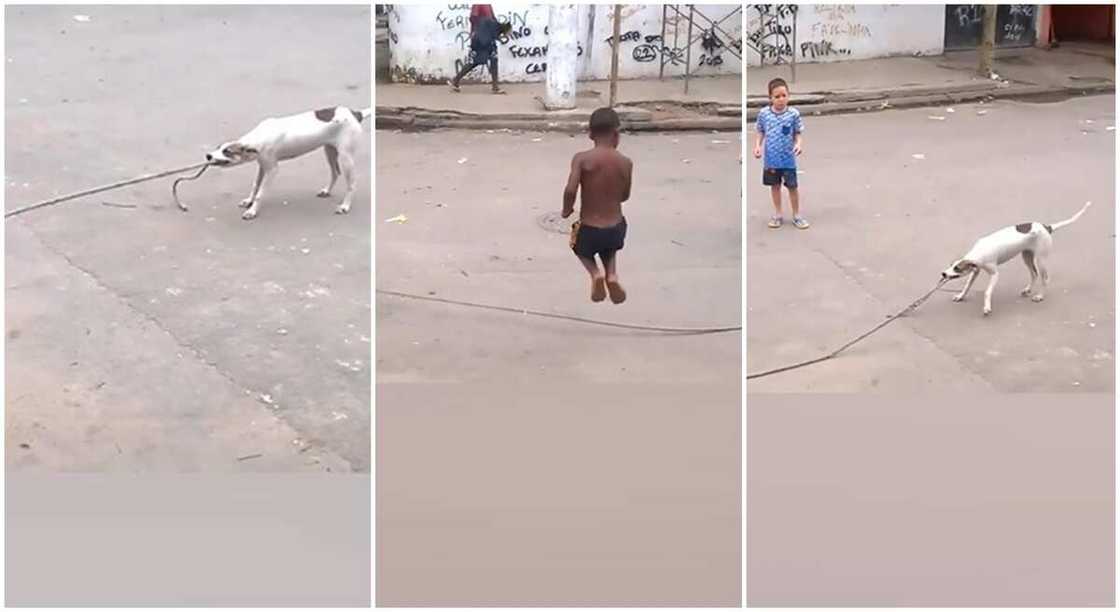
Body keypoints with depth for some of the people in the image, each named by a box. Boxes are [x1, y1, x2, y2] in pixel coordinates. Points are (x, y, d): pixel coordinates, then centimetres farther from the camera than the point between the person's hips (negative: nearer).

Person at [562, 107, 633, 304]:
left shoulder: (582, 158, -13)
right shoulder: (625, 163, -5)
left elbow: (570, 190, -24)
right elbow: (624, 196, 7)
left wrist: (566, 210, -5)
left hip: (589, 231, -2)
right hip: (616, 229, 2)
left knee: (580, 248, 34)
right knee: (609, 247, 38)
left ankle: (595, 273, 4)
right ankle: (612, 274, 8)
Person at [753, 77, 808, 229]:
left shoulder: (794, 113, -10)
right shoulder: (763, 113, -7)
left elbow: (798, 133, -1)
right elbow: (760, 132, 5)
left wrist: (798, 144, -19)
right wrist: (757, 146, -8)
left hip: (788, 158, -1)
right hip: (771, 159, 1)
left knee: (792, 187, 6)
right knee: (775, 186, 14)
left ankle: (797, 216, 21)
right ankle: (778, 215, 29)